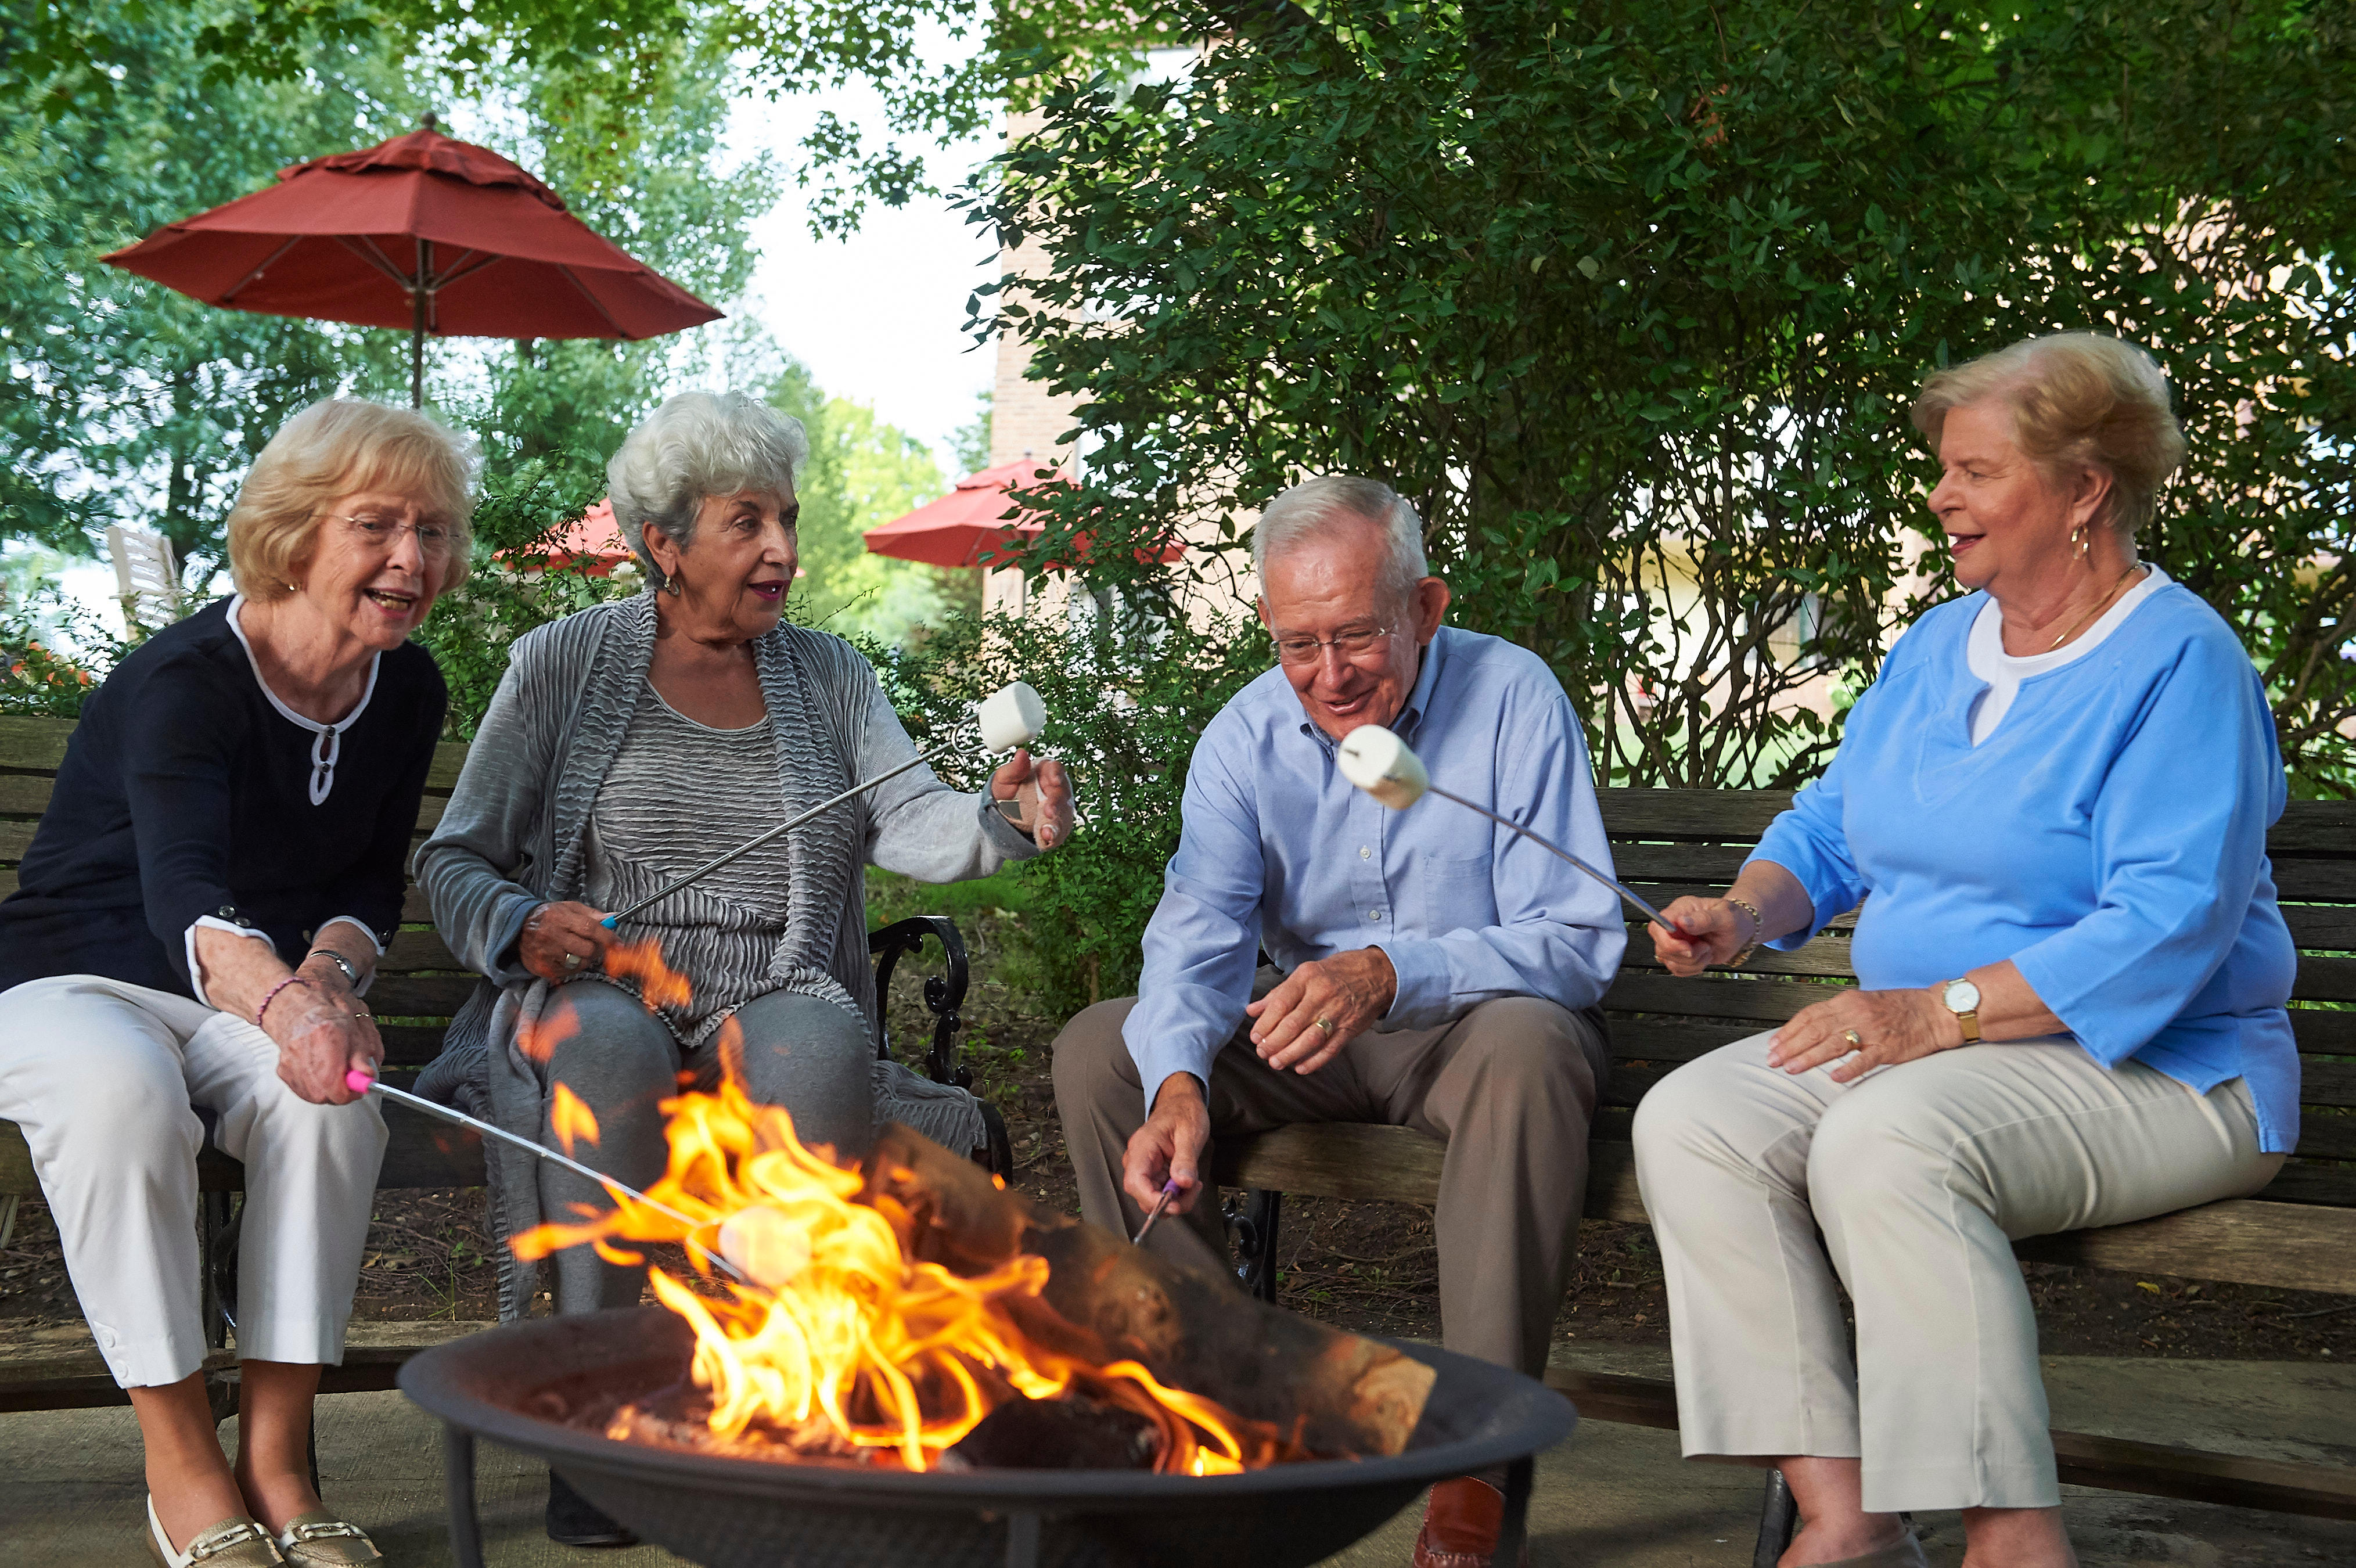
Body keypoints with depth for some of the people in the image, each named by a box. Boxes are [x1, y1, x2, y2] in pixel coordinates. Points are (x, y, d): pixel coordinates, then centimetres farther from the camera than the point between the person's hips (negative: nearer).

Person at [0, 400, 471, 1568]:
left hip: (253, 998, 4)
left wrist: (330, 971, -19)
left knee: (335, 1091, -30)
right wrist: (281, 1000, -61)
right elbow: (183, 891, -39)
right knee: (120, 1089, -38)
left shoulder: (408, 693, -2)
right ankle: (181, 1461, -26)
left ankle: (274, 1458, -24)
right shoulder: (184, 680, -22)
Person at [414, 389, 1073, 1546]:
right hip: (599, 991, -1)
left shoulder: (829, 675, 15)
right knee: (609, 1048, -36)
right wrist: (521, 925, -15)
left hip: (773, 1001, 2)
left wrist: (997, 823, -25)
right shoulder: (564, 662, 7)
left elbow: (909, 823, -2)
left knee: (821, 1046, -34)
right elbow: (455, 861, 7)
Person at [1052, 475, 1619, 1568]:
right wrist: (1177, 1085, -36)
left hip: (1469, 1031, -4)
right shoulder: (1245, 737, -3)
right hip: (1308, 1045, 4)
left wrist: (1392, 973, -37)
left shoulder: (1513, 699, -15)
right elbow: (1199, 935, -14)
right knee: (1099, 1052, -13)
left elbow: (1578, 941, -21)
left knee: (1529, 1045, -37)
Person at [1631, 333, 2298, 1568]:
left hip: (2153, 1070, -8)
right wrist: (1742, 918, -1)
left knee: (1886, 1144, -36)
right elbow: (1829, 825, 21)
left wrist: (1943, 1012, -25)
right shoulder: (1937, 646, 15)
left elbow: (2169, 925, -21)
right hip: (1925, 1047, 8)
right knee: (1690, 1122, -16)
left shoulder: (2179, 662, -10)